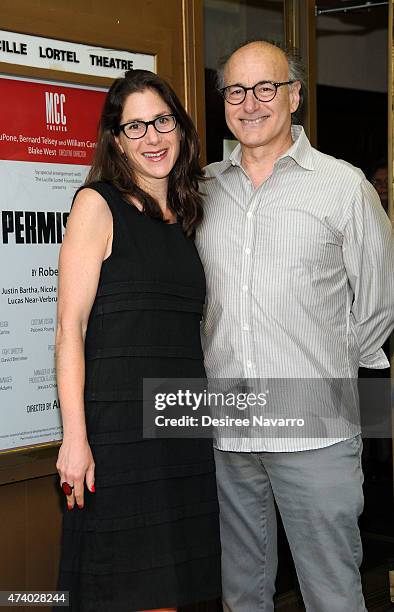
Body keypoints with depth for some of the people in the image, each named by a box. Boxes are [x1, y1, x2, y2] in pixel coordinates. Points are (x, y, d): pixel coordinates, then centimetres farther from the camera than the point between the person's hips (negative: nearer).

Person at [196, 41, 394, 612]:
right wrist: (224, 367, 13)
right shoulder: (203, 189, 9)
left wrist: (332, 370, 8)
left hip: (315, 431, -3)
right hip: (224, 426, 3)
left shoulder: (344, 185, -1)